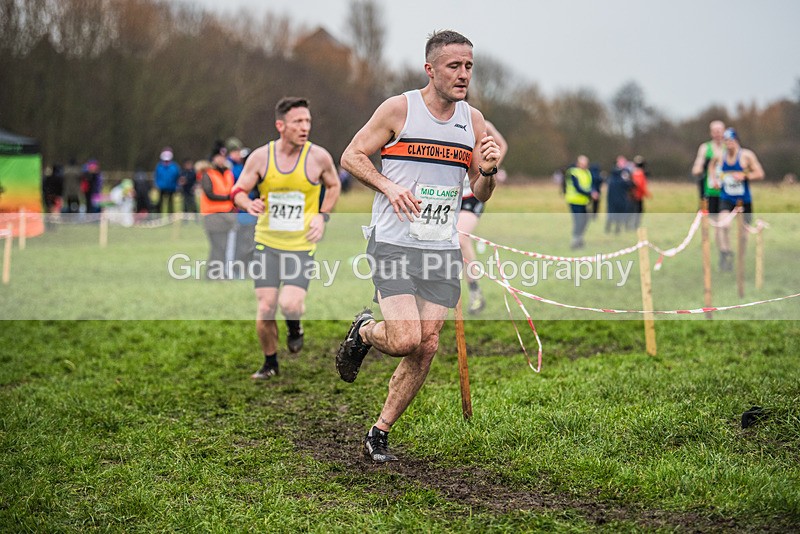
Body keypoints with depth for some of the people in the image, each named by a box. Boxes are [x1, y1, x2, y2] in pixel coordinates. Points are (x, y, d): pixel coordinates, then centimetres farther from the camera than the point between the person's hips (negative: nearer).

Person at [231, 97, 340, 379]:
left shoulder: (319, 157, -6)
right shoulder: (260, 157, -6)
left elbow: (333, 185, 13)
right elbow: (238, 191, 3)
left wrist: (322, 216, -1)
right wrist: (249, 204, -20)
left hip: (302, 245, -1)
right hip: (267, 242, 1)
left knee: (290, 304, -19)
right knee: (265, 308, -2)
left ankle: (295, 328, 20)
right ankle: (270, 363, 22)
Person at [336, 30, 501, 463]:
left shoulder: (473, 120, 8)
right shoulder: (398, 109, -5)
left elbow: (480, 194, 14)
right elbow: (351, 156, 1)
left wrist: (488, 170, -8)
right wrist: (388, 186, -15)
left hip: (443, 250, 5)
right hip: (394, 244, -5)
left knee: (427, 348, 2)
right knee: (405, 341, -17)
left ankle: (379, 433, 16)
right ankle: (363, 332, 18)